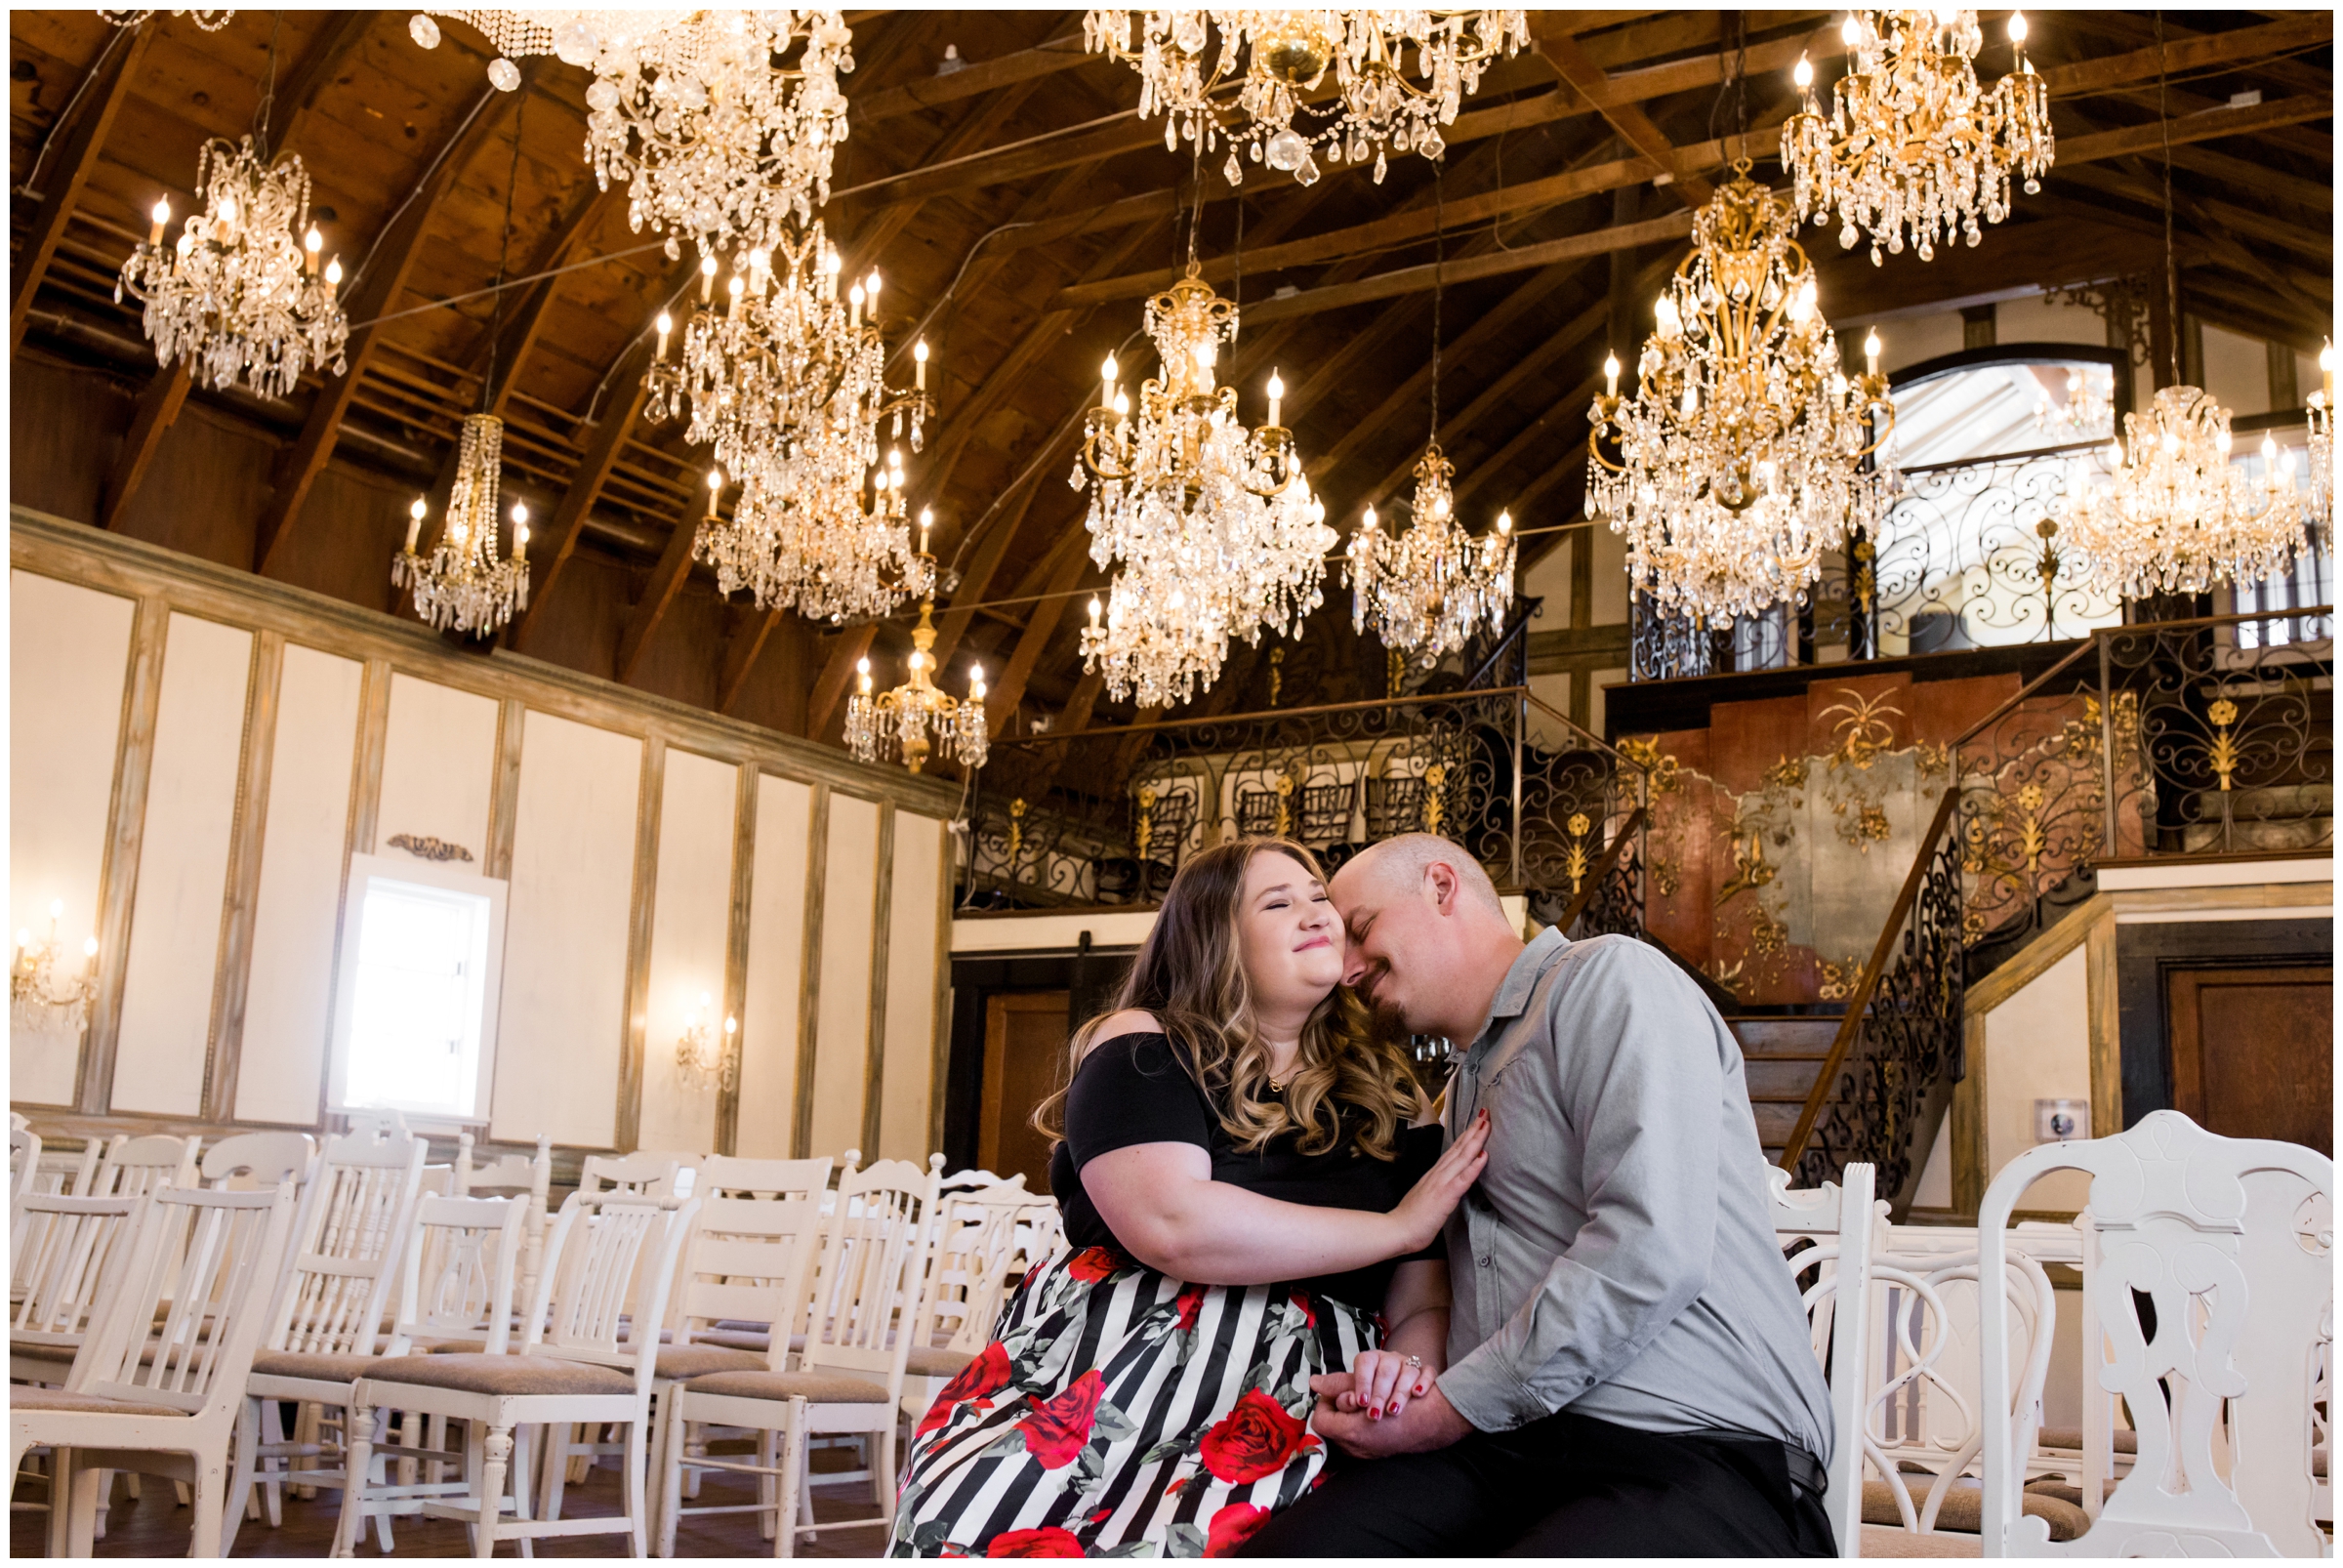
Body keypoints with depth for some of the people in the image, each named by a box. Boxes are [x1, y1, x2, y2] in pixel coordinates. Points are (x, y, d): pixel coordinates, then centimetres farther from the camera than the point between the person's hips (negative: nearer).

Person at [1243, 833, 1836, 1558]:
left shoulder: (1609, 978, -1)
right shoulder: (1460, 1095, 28)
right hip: (1505, 1442, 8)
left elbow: (1653, 1248, -16)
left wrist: (1448, 1411, -11)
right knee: (1271, 1552, -21)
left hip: (1701, 1451, -7)